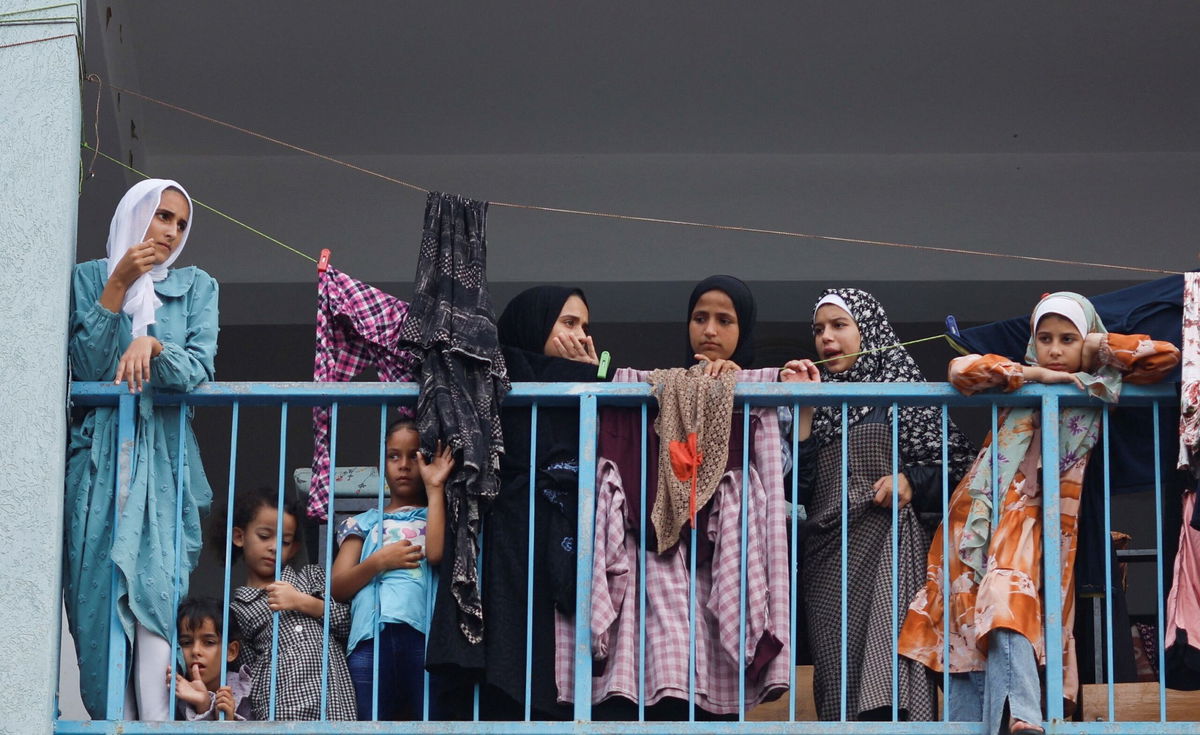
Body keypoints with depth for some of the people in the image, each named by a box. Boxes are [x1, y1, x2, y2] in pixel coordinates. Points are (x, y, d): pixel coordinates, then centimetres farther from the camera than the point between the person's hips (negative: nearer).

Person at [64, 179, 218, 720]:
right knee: (98, 590, -8)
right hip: (97, 455, 0)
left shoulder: (195, 285, 12)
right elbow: (84, 366, 0)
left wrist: (153, 345, -19)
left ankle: (157, 720, -22)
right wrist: (118, 285, -5)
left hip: (163, 457, 0)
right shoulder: (89, 278, 10)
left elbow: (200, 368, 0)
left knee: (157, 588, -15)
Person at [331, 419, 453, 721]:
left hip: (424, 632, -2)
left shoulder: (435, 515, 20)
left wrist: (435, 488, 4)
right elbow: (338, 588, 14)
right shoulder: (364, 523, 24)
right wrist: (379, 562, -3)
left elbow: (437, 553, -4)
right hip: (371, 637, 2)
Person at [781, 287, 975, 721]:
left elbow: (953, 464, 5)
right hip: (827, 552, 5)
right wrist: (802, 409, 4)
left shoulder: (900, 385, 7)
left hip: (886, 541, -5)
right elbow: (799, 483, 8)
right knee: (837, 677, -2)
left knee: (887, 679, -17)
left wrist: (910, 480, -12)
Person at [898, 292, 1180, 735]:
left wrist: (1095, 349, 5)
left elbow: (1166, 356, 3)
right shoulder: (1020, 381, 11)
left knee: (1007, 603, -25)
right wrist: (1034, 374, -6)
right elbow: (961, 370, -6)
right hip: (985, 511, 2)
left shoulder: (1101, 387, 11)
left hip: (1034, 519, -1)